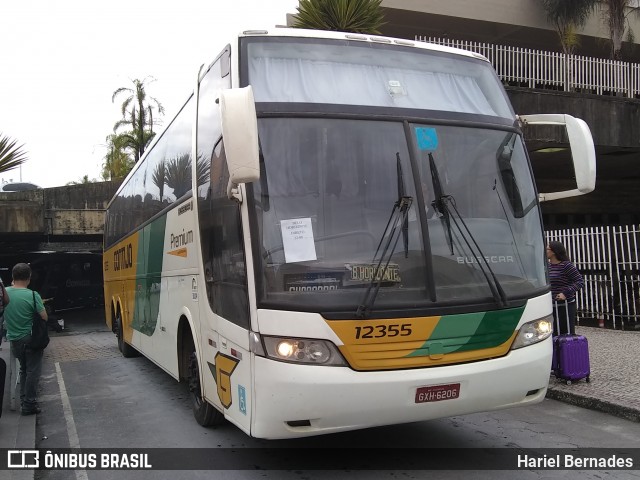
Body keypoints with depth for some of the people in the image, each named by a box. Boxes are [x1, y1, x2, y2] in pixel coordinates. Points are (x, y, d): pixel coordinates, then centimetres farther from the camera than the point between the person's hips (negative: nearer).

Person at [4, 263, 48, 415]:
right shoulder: (32, 295, -20)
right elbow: (44, 317, -15)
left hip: (14, 339, 5)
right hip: (31, 338, -5)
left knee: (24, 369, 21)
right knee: (33, 371, 5)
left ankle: (23, 400, 26)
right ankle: (29, 404, 7)